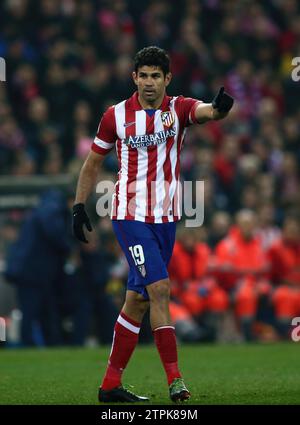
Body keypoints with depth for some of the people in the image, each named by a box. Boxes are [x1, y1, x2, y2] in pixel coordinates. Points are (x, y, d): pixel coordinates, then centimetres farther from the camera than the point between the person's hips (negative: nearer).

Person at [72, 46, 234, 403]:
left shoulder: (178, 109, 0)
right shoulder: (116, 116, -1)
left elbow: (205, 111, -23)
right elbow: (93, 163, 11)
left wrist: (219, 108, -47)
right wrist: (79, 206, 5)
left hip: (165, 218, 3)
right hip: (130, 216, -3)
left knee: (138, 300, 8)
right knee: (159, 288, -18)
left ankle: (110, 384, 18)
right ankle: (175, 380, -19)